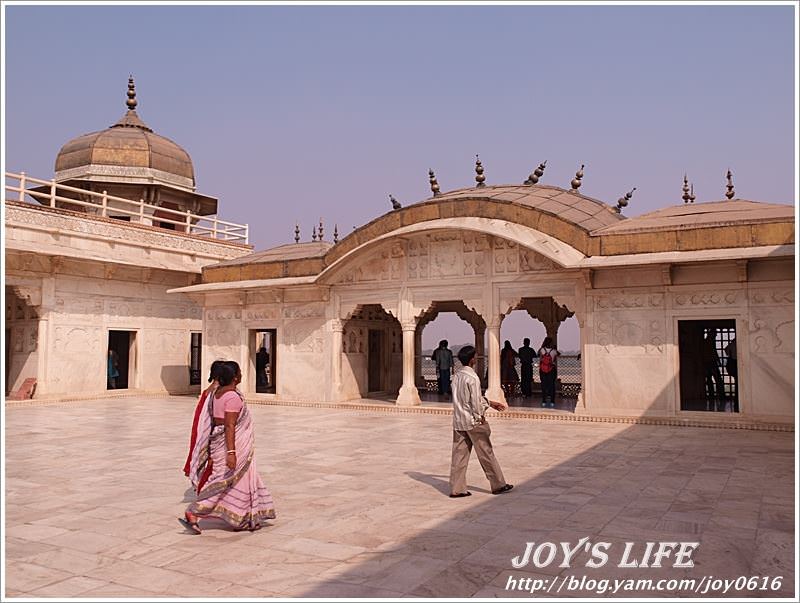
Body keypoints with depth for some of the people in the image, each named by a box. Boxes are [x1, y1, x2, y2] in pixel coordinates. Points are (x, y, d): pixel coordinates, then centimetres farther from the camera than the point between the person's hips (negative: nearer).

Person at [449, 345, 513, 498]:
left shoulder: (457, 376, 9)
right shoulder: (472, 378, -17)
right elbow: (475, 402, -18)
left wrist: (490, 403, 23)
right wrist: (480, 418, -7)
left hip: (458, 422, 7)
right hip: (473, 422, -7)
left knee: (459, 455, 7)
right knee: (486, 454, 6)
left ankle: (457, 489, 9)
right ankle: (498, 485, 19)